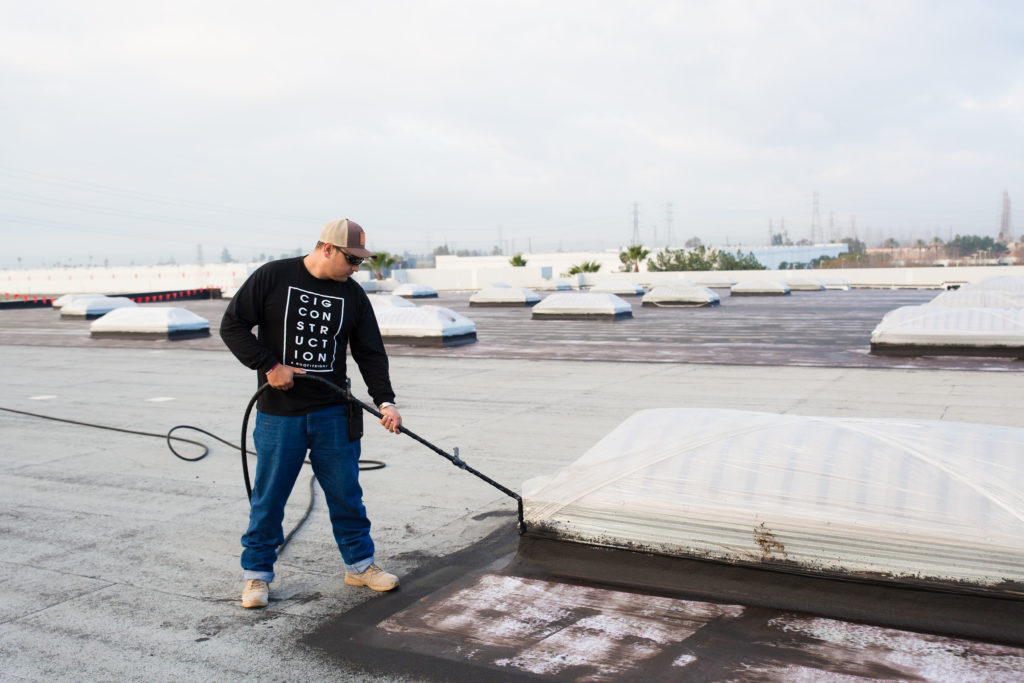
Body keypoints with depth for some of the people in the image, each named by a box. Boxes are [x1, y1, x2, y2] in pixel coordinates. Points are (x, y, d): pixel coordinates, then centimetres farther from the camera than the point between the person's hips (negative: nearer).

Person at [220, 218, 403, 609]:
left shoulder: (353, 294, 4)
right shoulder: (272, 277, -6)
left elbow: (370, 353, 4)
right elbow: (233, 326, -5)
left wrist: (385, 400, -7)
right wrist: (270, 366, -13)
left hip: (332, 412, 3)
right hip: (279, 412, -3)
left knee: (346, 492, 10)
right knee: (269, 496, 6)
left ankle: (359, 564, 25)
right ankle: (256, 573, 22)